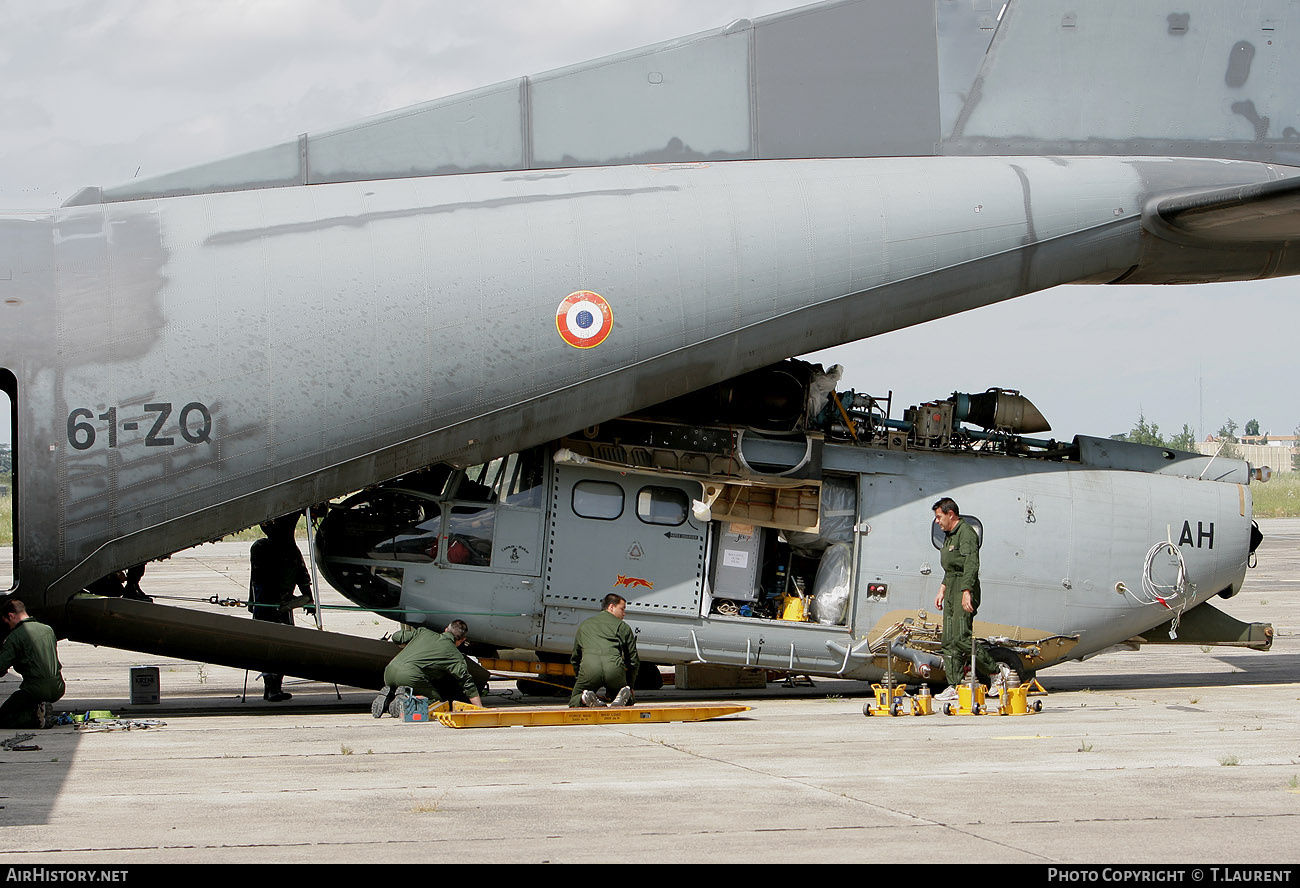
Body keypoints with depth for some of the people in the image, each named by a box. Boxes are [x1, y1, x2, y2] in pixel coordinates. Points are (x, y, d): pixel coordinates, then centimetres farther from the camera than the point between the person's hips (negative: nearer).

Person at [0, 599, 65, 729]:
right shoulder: (48, 629, 14)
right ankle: (41, 711, 4)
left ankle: (36, 716, -15)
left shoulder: (15, 637, -9)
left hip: (35, 690, -7)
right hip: (57, 689, 7)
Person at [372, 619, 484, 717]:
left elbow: (396, 637, 30)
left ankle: (388, 697, -1)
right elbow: (468, 684, 12)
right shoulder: (456, 656, 13)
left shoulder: (423, 632, 24)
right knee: (436, 702, 9)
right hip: (410, 676, -6)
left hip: (390, 670, 6)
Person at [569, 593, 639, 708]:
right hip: (614, 667, -1)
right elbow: (634, 660, 22)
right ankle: (621, 698, -14)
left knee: (574, 703, 19)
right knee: (627, 703, 22)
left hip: (589, 667, 1)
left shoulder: (584, 625, 31)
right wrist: (629, 685, 34)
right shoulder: (623, 626, 23)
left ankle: (585, 698, -16)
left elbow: (575, 659, 35)